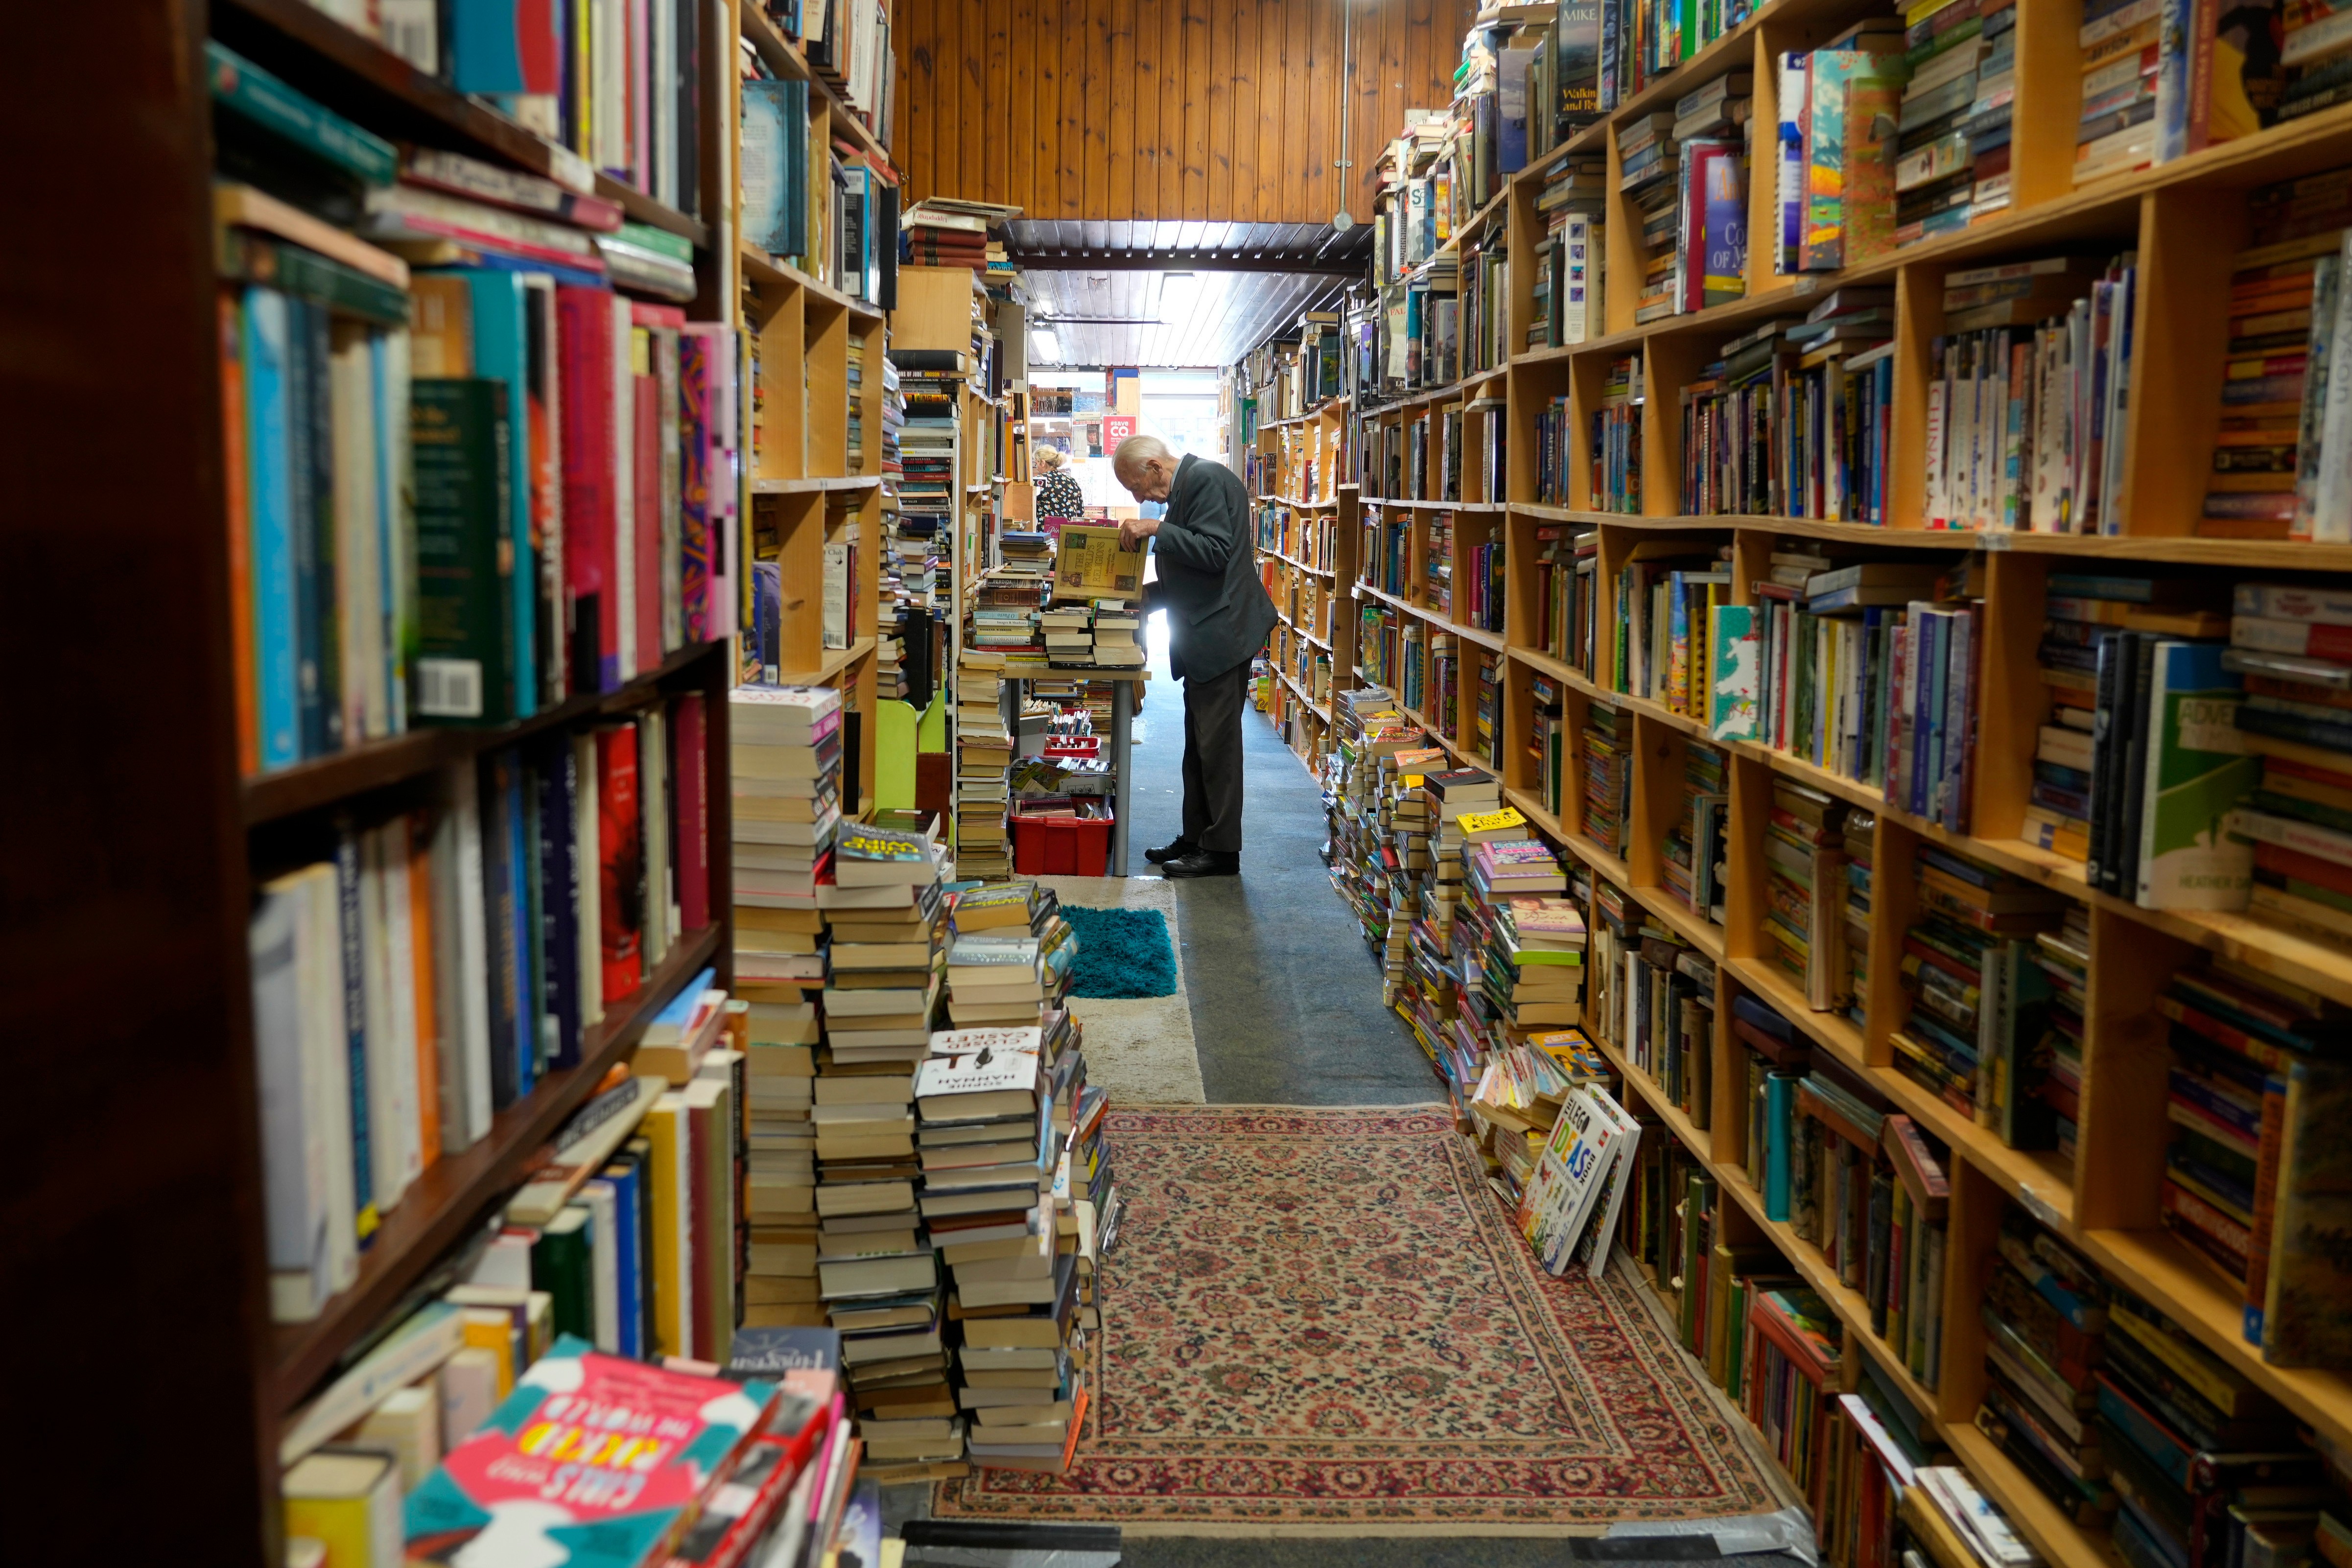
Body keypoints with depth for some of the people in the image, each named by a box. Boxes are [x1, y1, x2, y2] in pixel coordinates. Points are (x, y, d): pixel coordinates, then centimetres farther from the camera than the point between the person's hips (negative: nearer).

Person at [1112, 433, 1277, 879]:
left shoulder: (1205, 478, -13)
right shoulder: (1187, 486, 17)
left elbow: (1216, 553, -23)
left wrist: (1157, 529, -22)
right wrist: (1144, 596, 13)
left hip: (1222, 632, -11)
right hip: (1204, 638, 11)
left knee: (1217, 743, -4)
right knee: (1200, 745, 15)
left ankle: (1222, 850, 3)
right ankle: (1196, 838, 23)